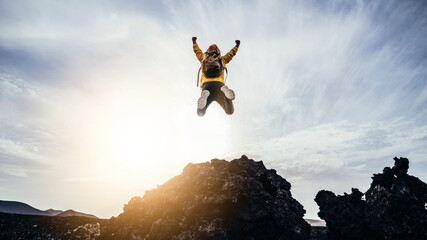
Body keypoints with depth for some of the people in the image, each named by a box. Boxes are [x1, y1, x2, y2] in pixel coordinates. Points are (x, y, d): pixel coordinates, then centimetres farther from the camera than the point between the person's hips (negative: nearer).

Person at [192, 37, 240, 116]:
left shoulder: (203, 59, 26)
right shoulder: (222, 59, 25)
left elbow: (197, 50, 44)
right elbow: (232, 53, 41)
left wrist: (194, 42, 63)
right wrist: (237, 45, 59)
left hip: (206, 84, 0)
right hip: (219, 85, 0)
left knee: (200, 113, -6)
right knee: (230, 111, -7)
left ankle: (204, 95, -38)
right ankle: (225, 91, -36)